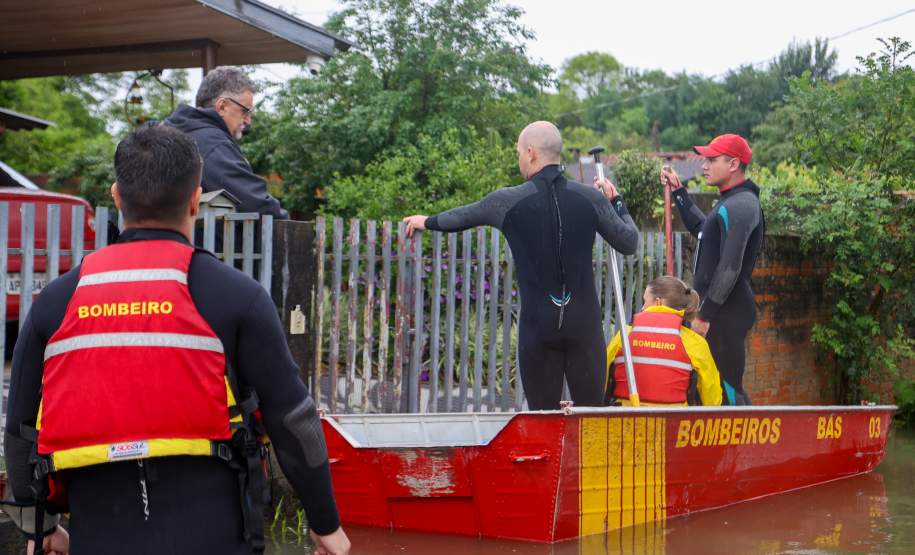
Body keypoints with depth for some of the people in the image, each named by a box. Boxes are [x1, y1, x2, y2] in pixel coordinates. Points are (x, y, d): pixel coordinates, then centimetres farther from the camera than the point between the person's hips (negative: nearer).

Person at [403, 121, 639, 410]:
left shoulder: (508, 201, -2)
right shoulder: (590, 198, 0)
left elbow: (462, 216, 16)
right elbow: (629, 243, 8)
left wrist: (428, 221, 36)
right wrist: (615, 201, 24)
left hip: (537, 323, -1)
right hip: (584, 322, 1)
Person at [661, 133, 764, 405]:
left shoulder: (739, 206, -16)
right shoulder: (733, 202, 17)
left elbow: (729, 268, -22)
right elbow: (702, 230, 35)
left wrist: (705, 315, -21)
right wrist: (678, 192, 30)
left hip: (726, 312, -11)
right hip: (722, 310, 11)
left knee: (726, 388, -10)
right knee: (727, 386, 14)